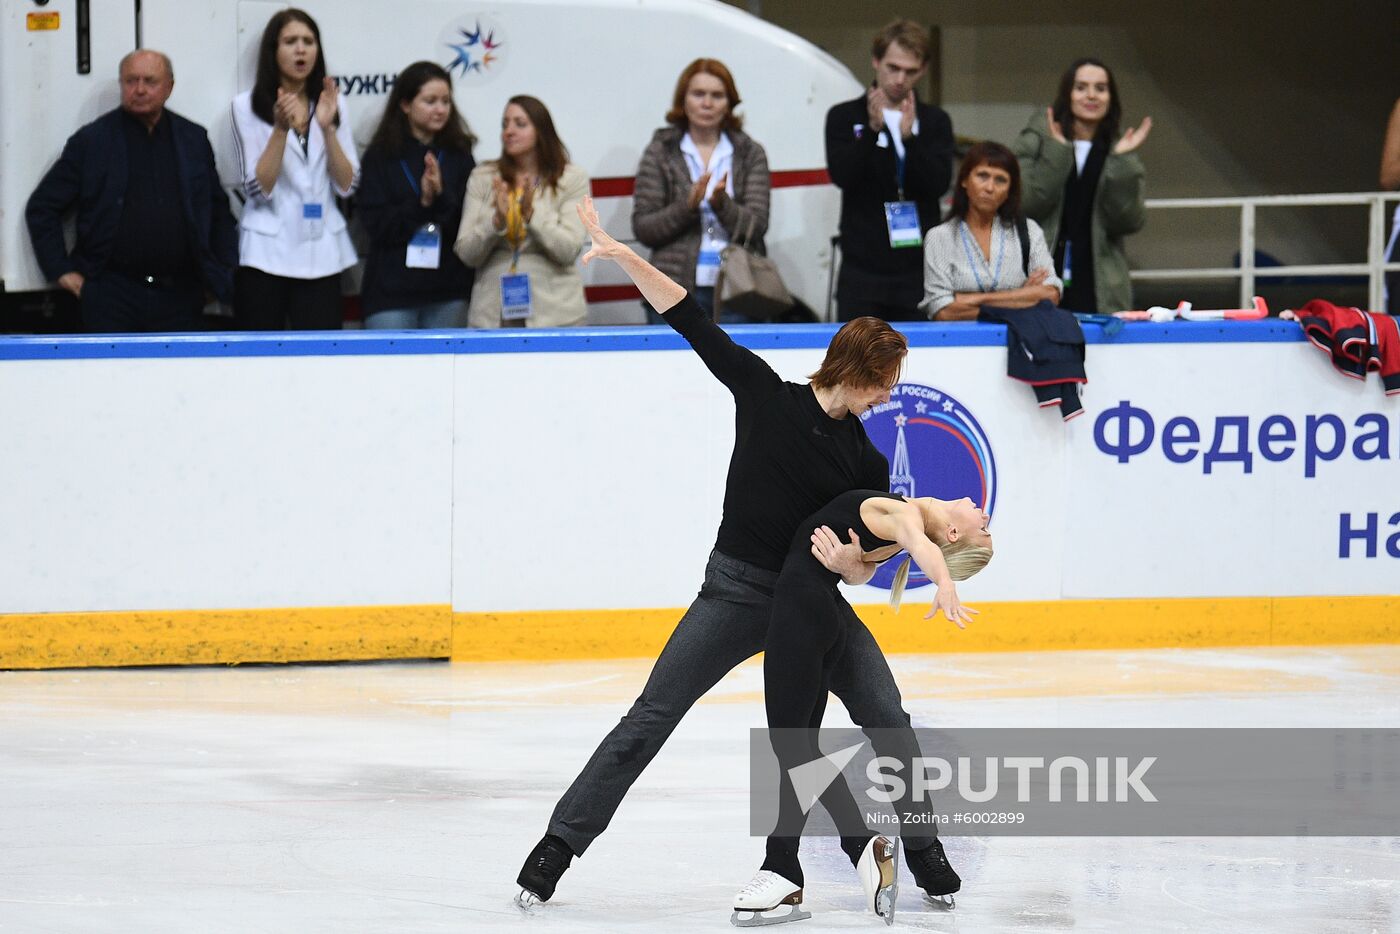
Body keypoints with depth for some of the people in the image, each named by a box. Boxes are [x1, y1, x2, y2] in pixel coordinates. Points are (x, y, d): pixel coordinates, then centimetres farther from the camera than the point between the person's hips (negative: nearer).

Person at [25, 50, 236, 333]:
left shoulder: (194, 140, 12)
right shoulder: (90, 142, 4)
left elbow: (219, 213, 20)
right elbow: (41, 208, 7)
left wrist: (227, 277, 11)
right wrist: (61, 270, 0)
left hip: (178, 298, 2)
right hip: (111, 296, -2)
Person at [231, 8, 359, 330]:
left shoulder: (331, 104, 9)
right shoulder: (247, 106, -2)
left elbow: (347, 186, 1)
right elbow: (259, 189, -9)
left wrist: (328, 127, -11)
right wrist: (281, 128, -19)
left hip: (321, 253, 2)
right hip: (266, 252, -2)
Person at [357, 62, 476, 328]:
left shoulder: (458, 156, 9)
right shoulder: (380, 156, 3)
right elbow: (376, 225, -4)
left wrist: (441, 198, -15)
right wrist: (421, 205, -15)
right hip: (391, 292, -2)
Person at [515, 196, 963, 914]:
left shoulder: (865, 463, 4)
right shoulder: (763, 393, -3)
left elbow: (865, 565, 3)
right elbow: (690, 319, -4)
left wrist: (849, 564, -22)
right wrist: (621, 255, -9)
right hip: (736, 590, -3)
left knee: (888, 721, -6)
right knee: (649, 720, -7)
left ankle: (923, 850, 12)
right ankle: (559, 844, -3)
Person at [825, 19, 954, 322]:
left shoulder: (935, 122, 9)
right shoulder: (844, 117, 7)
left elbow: (938, 183, -5)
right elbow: (842, 175, -9)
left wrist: (909, 137, -19)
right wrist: (873, 130, -21)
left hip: (917, 269, 1)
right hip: (862, 271, -1)